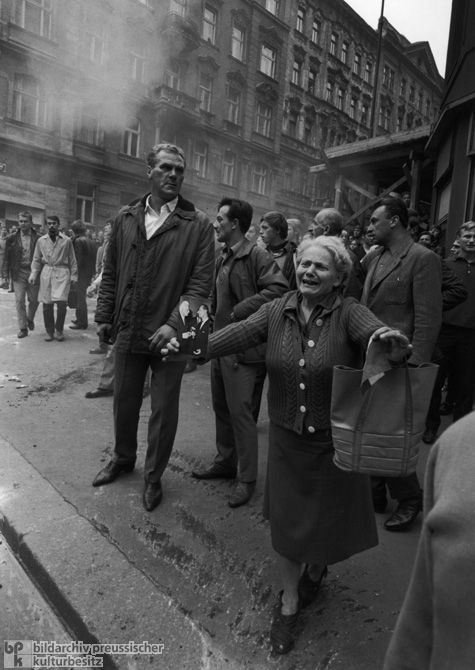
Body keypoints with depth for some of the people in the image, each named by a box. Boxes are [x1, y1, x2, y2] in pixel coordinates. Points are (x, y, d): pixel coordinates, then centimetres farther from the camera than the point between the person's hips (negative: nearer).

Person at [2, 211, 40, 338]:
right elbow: (6, 256, 4)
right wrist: (5, 274, -2)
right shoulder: (12, 238, 2)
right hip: (18, 272, 0)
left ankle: (30, 319, 35)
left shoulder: (38, 238, 0)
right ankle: (23, 328, 8)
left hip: (33, 271, 0)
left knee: (34, 299, 7)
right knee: (19, 301, 0)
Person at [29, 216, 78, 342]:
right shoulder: (41, 241, 10)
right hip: (46, 272, 2)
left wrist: (73, 275, 2)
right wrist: (33, 274, 1)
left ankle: (59, 330, 6)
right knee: (47, 304, 1)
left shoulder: (66, 240, 5)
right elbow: (36, 259, 13)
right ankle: (49, 331, 16)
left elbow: (72, 260, 7)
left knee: (61, 302, -14)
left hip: (62, 272, -2)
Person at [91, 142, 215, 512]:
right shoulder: (125, 218, 6)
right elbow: (111, 273, 11)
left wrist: (173, 324, -20)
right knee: (124, 401, 19)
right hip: (128, 329, 4)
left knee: (164, 409, 8)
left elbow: (201, 283, -11)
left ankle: (154, 476, 30)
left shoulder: (198, 225, -6)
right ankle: (123, 458, 44)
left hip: (169, 334, -3)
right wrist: (104, 316, 7)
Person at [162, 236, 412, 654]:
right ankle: (289, 602, 38)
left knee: (328, 519, 18)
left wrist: (396, 348, -53)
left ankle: (316, 569, 53)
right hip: (286, 437, 2)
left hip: (334, 442, -1)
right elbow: (238, 334, -17)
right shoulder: (277, 311, -6)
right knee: (286, 520, 14)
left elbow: (377, 337, -30)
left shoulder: (349, 313, -14)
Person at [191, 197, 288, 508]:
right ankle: (225, 462, 35)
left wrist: (240, 311, -23)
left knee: (240, 412, -3)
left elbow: (279, 288, -26)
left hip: (243, 347, -9)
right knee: (221, 407, 17)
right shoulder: (223, 259, 14)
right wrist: (213, 312, 7)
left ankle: (247, 479, 13)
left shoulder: (256, 256, -13)